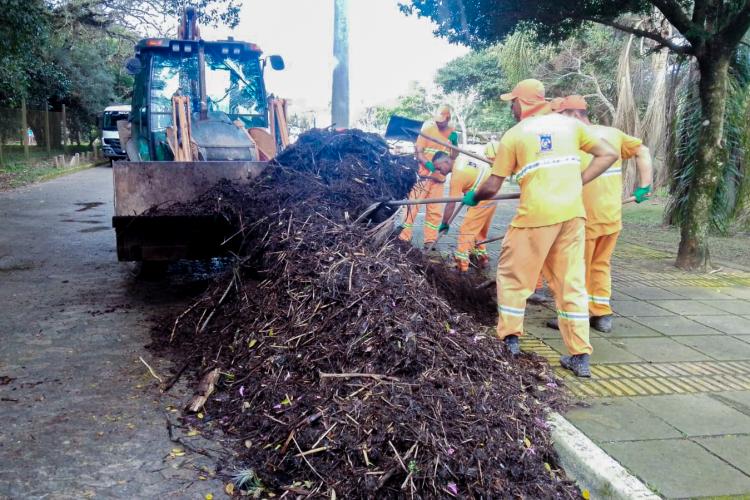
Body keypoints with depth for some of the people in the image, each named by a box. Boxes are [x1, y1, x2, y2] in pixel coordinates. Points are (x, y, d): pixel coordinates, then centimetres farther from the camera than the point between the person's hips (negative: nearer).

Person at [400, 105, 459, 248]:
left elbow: (454, 156, 11)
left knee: (435, 210, 7)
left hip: (439, 177, 4)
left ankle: (430, 240, 15)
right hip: (423, 174, -4)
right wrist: (428, 164, -28)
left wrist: (454, 142, -8)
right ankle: (404, 236, 1)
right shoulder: (428, 128, -6)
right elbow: (418, 151, -10)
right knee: (413, 205, -4)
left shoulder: (452, 132, 7)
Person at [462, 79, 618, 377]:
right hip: (573, 213, 4)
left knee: (513, 275, 14)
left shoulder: (514, 135, 2)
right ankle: (580, 356, 12)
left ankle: (510, 339, 19)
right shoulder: (569, 124, 13)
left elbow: (492, 188, 3)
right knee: (572, 282, 10)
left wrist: (473, 198, 23)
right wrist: (576, 183, 10)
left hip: (536, 214, -4)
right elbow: (608, 155, 9)